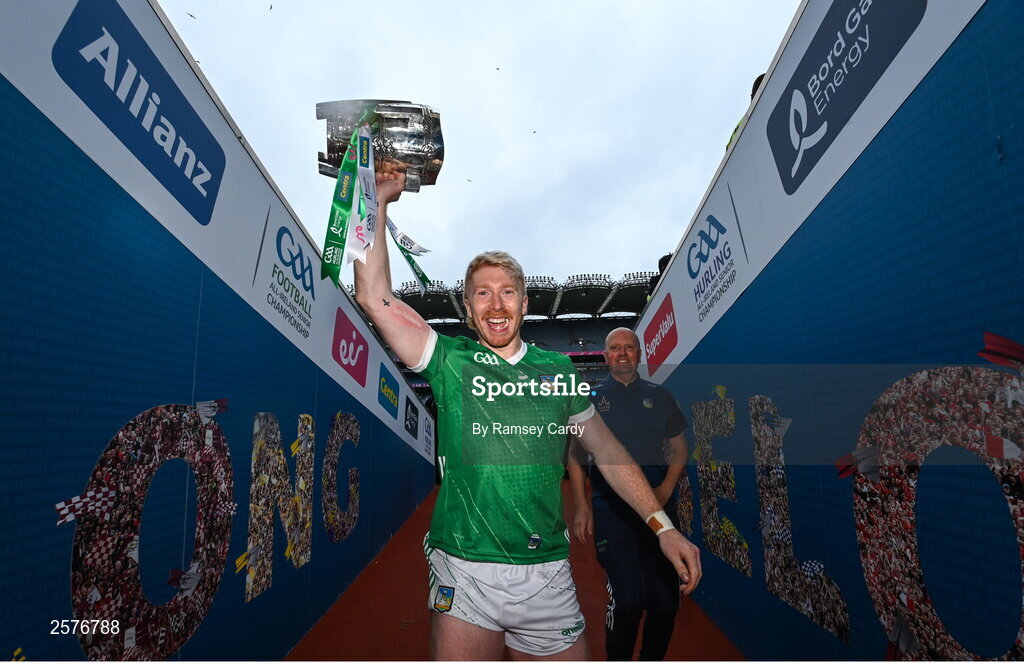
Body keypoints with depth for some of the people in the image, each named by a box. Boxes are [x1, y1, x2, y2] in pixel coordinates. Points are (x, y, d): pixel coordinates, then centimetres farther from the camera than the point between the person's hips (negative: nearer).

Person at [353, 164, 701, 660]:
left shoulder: (557, 369, 5)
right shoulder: (448, 361, -1)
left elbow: (606, 449, 11)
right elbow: (375, 298, -8)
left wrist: (662, 526, 7)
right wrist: (380, 202, -5)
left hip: (547, 578, 2)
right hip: (464, 578, -1)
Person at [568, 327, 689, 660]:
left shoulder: (659, 396, 13)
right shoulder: (590, 398, 8)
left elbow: (678, 448, 15)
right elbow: (575, 455, 7)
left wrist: (666, 490, -1)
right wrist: (581, 507, -1)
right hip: (610, 508, -2)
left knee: (666, 601, 7)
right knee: (627, 600, -8)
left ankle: (653, 659, 31)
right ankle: (617, 659, 18)